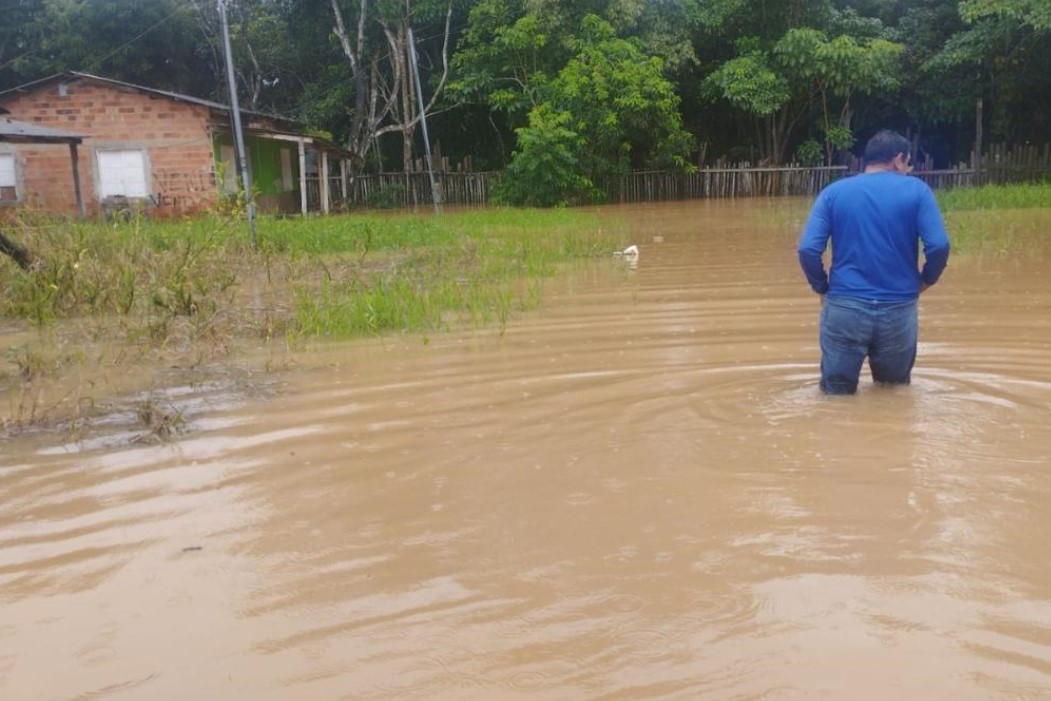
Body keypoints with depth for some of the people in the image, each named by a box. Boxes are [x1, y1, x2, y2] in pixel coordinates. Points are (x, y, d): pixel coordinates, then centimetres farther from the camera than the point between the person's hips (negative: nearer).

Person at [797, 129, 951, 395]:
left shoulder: (833, 192, 5)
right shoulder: (916, 190, 2)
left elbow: (808, 249, -5)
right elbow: (939, 246, -9)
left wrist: (822, 289, 10)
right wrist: (925, 281, 10)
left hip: (844, 309, 0)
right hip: (899, 309, 0)